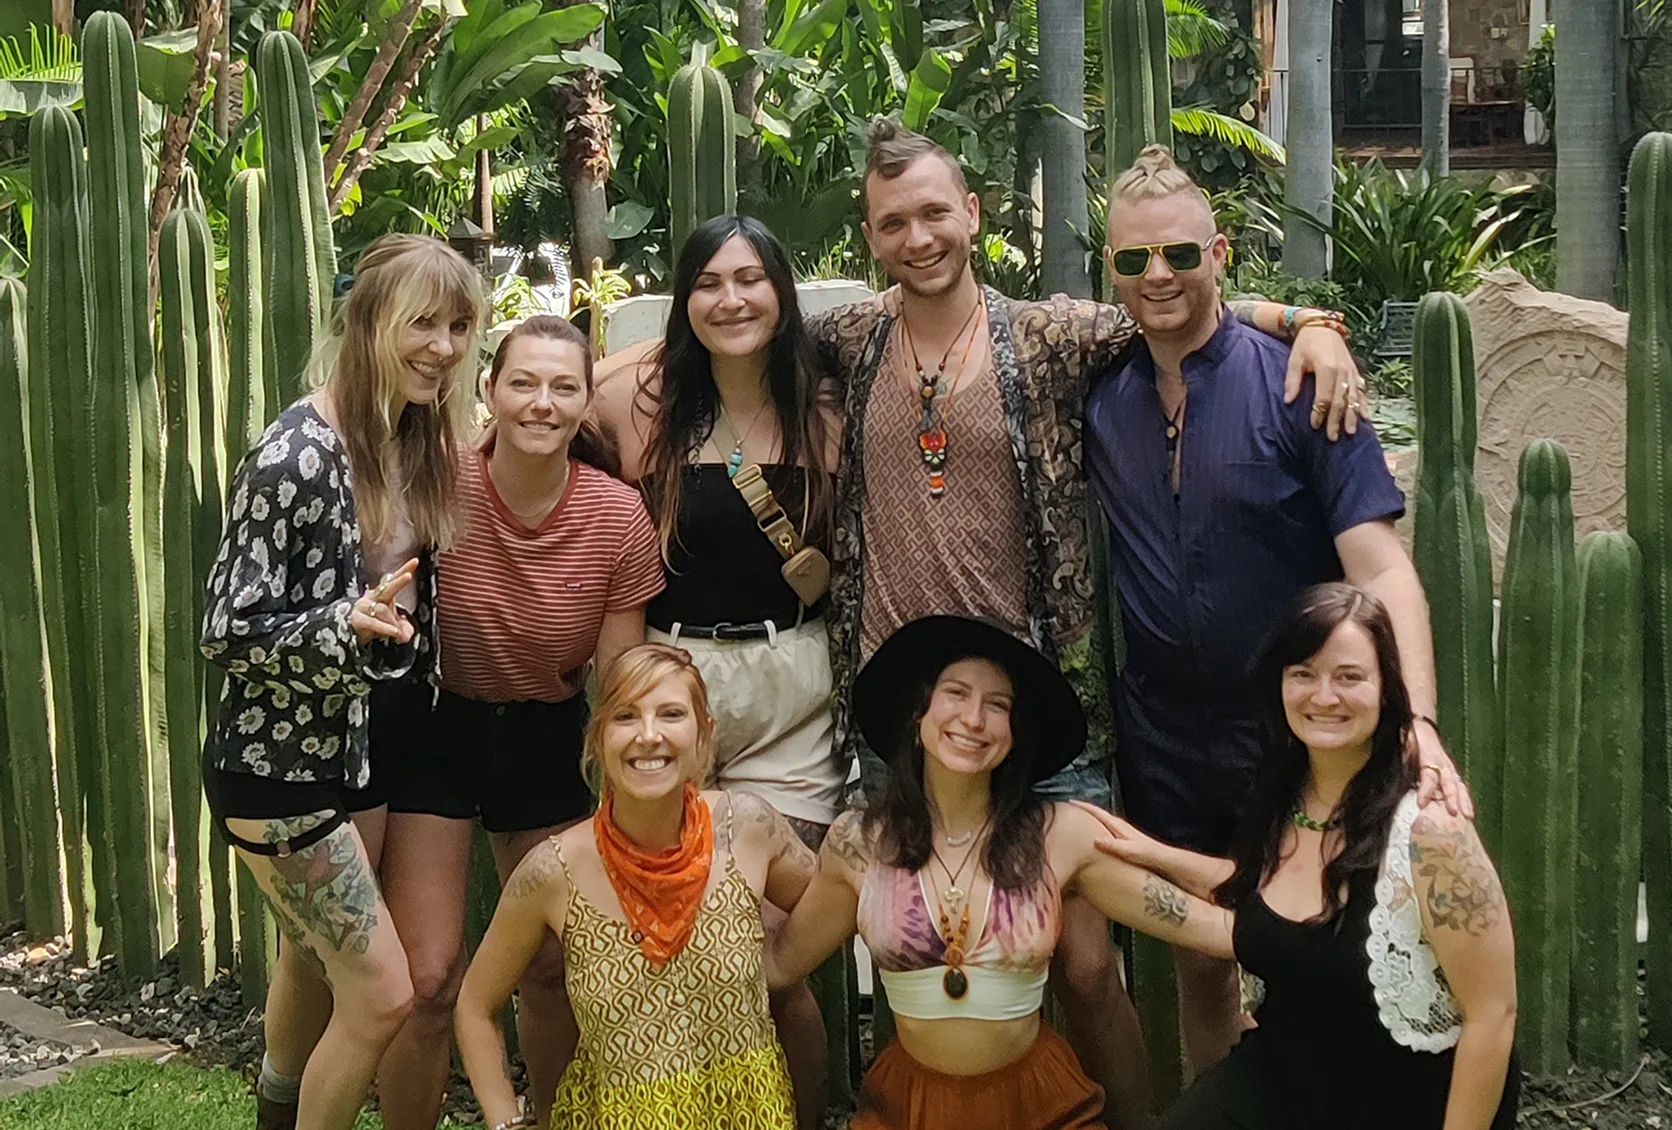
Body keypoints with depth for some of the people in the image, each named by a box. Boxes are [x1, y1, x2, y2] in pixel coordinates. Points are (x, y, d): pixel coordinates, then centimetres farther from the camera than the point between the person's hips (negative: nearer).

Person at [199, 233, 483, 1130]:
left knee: (314, 966, 23)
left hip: (358, 748, 8)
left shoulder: (418, 442, 2)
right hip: (275, 761, -8)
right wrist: (350, 623, -34)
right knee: (383, 993, -7)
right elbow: (228, 630, -21)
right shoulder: (297, 453, -22)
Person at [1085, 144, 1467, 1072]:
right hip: (1159, 738, 3)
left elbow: (1378, 567, -18)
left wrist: (1416, 724, -30)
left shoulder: (1294, 386, -11)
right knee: (1197, 960, 15)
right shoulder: (1099, 397, 1)